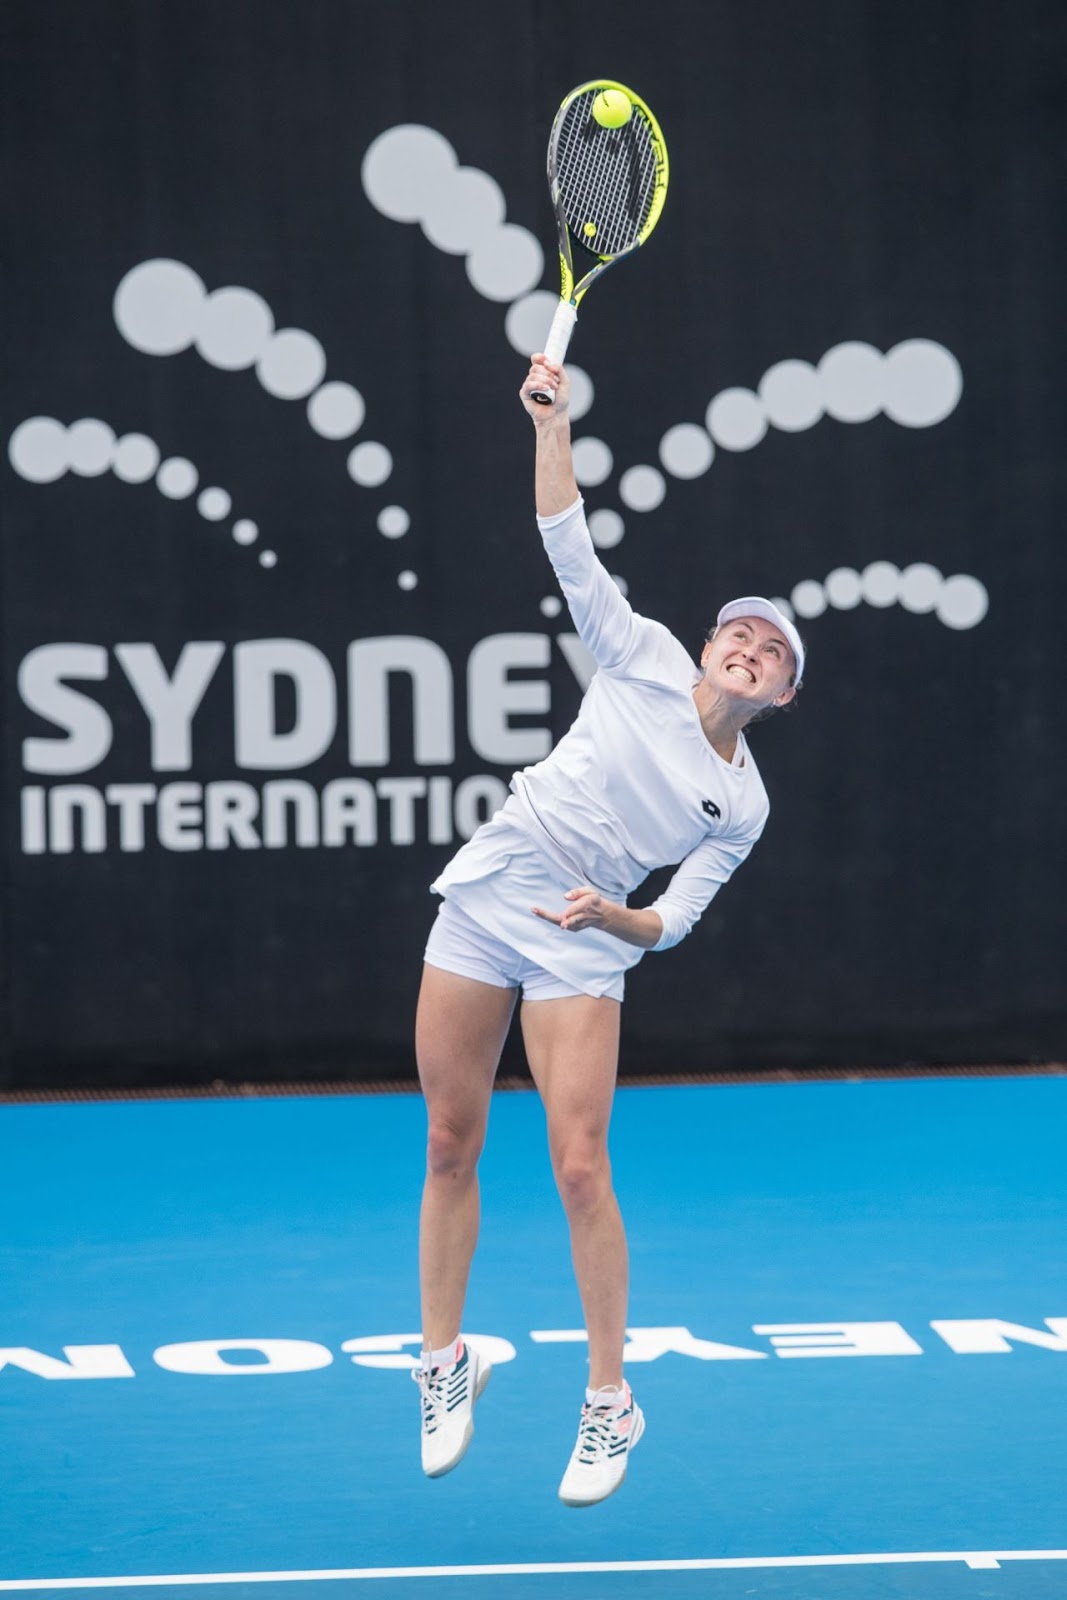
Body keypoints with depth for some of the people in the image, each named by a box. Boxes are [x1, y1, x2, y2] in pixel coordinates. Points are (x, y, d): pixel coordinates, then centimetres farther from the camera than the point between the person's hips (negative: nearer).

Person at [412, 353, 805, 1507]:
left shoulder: (741, 806, 3)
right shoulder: (646, 659, 2)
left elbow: (669, 925, 2)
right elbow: (567, 544, -2)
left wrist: (618, 916, -20)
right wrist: (552, 425, -13)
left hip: (580, 942, -1)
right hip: (486, 891, 1)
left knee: (579, 1167, -11)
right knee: (450, 1148, 4)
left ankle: (609, 1405, 0)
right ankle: (445, 1361, 21)